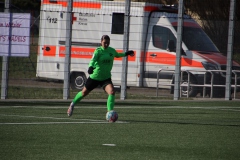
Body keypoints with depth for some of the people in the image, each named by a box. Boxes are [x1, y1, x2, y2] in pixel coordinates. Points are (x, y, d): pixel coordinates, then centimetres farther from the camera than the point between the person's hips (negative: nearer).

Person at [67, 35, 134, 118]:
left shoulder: (112, 50, 4)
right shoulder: (98, 51, -14)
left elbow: (117, 55, 29)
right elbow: (93, 60, -32)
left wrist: (126, 54, 39)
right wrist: (91, 67, -52)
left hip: (106, 78, 3)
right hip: (95, 77, -3)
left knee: (112, 92, -22)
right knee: (84, 92, 13)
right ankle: (72, 104, 40)